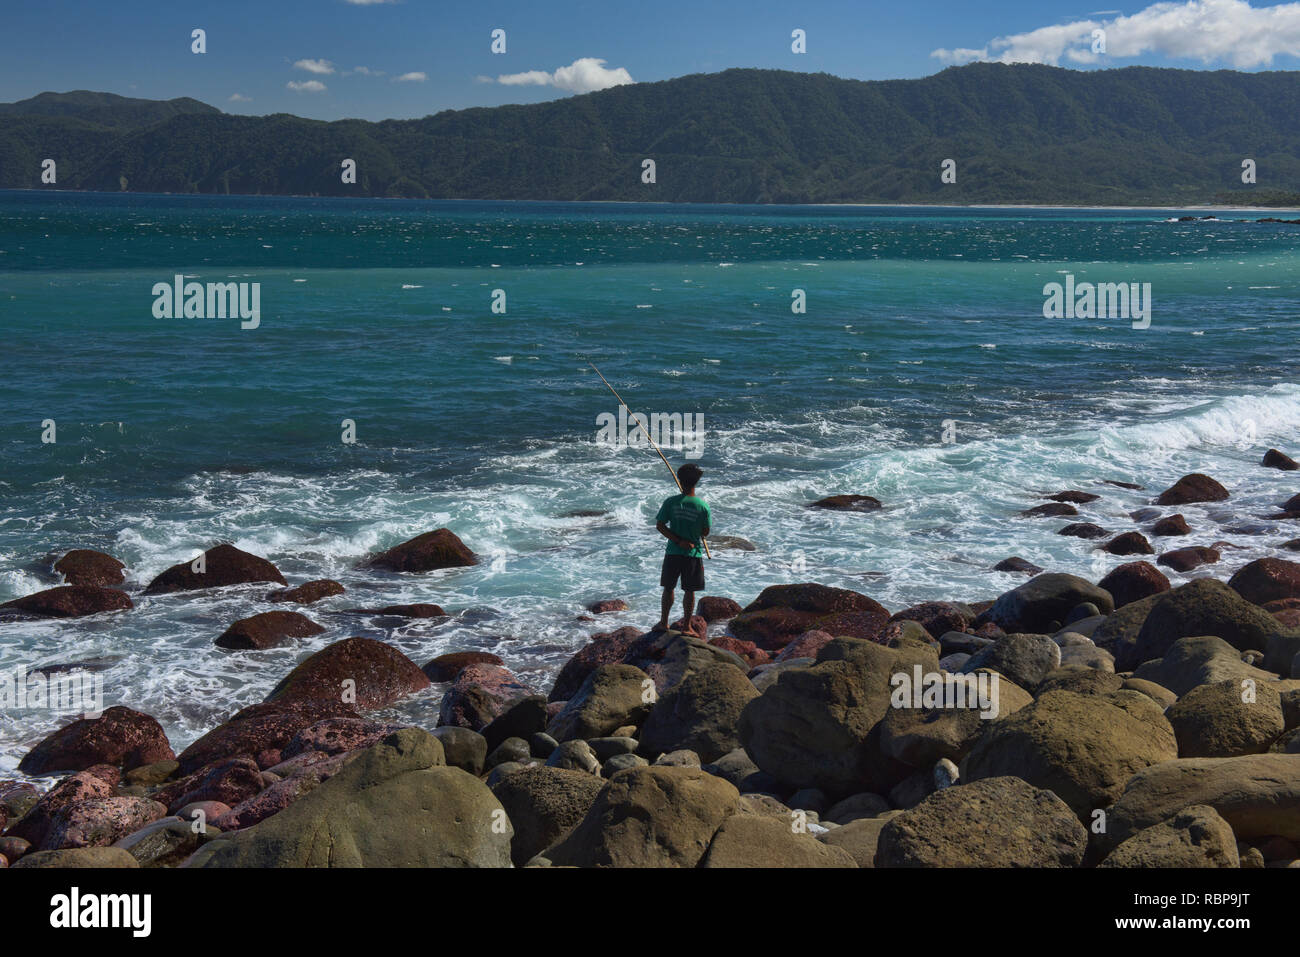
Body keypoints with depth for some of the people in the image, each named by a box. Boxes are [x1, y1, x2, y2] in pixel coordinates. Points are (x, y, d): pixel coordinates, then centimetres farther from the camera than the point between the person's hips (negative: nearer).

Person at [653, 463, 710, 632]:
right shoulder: (703, 506, -10)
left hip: (673, 553, 1)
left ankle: (664, 623, 20)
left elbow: (660, 526, -9)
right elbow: (705, 532, -3)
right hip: (694, 554, -1)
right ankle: (687, 624, 16)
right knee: (689, 590, 10)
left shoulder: (671, 502, -9)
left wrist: (678, 541, -10)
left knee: (668, 588, 15)